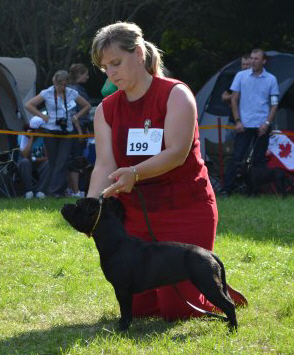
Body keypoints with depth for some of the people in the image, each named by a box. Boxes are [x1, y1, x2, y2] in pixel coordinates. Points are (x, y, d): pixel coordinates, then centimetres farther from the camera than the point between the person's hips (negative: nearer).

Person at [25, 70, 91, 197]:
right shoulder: (47, 93, 1)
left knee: (62, 161, -10)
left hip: (67, 132, 1)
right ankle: (60, 189, 9)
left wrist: (76, 116, 6)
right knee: (54, 161, 2)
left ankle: (55, 190, -14)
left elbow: (87, 106, 18)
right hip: (51, 131, -1)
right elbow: (28, 105, 2)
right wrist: (42, 116, -3)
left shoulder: (72, 93, 6)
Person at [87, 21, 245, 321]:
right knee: (137, 307, 5)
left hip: (186, 211, -5)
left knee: (176, 310, -7)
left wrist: (135, 173, -39)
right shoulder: (106, 110, 4)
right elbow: (105, 164, -7)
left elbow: (177, 153, -22)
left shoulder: (175, 94, -11)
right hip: (134, 214, 5)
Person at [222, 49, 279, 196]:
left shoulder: (271, 79, 3)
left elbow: (274, 104, 4)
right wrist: (237, 121, -3)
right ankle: (226, 189, -5)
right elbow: (234, 100, 5)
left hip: (262, 126, 1)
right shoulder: (241, 76, 3)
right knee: (237, 156, -6)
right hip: (244, 125, -1)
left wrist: (267, 123, -7)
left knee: (259, 159, 4)